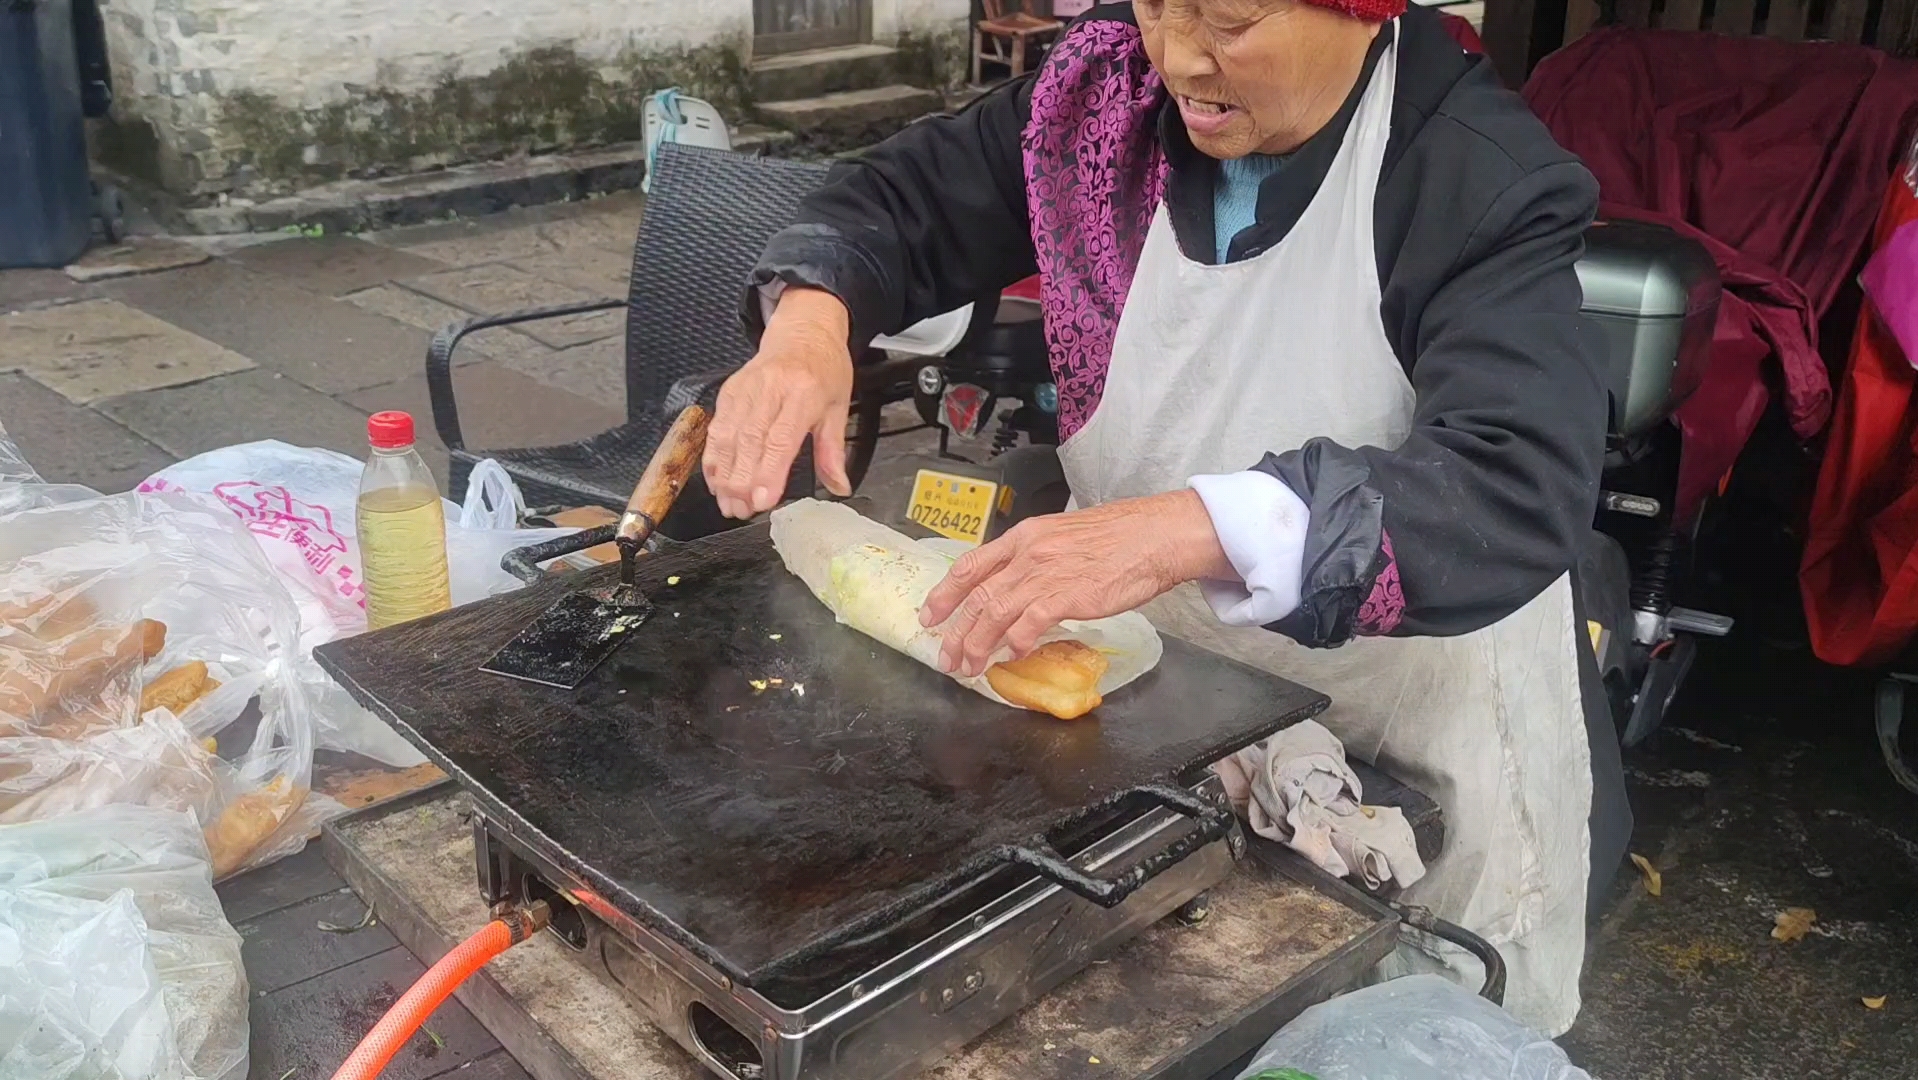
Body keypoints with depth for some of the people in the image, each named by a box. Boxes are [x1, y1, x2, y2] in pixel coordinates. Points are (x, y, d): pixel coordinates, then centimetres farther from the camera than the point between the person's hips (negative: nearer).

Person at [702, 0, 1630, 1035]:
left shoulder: (1487, 184, -21)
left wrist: (1190, 530, -48)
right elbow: (904, 202, 2)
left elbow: (1523, 486, -34)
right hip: (1125, 650, 4)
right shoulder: (1108, 93, -6)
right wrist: (807, 322, -22)